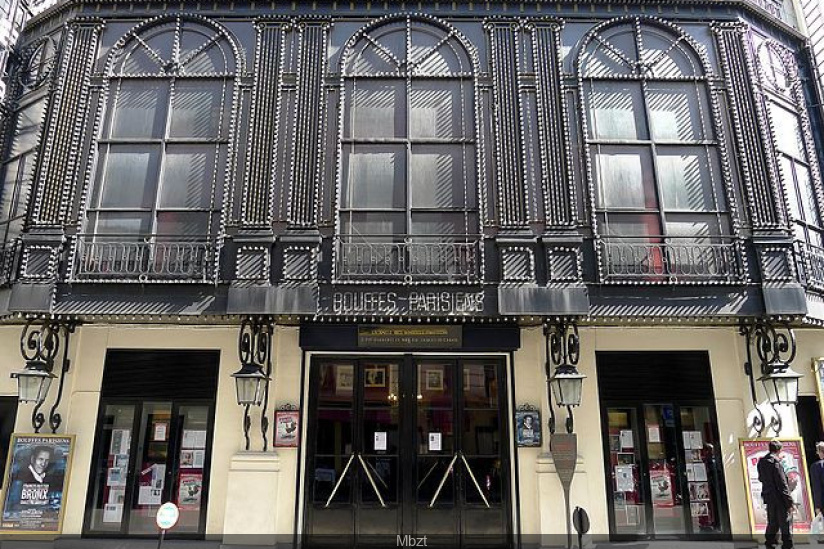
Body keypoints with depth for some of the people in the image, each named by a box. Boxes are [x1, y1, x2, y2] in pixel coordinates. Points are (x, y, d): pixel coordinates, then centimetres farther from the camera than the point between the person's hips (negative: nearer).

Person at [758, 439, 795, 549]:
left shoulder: (761, 462, 7)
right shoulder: (776, 462, -16)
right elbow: (782, 484, -17)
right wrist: (789, 502, -13)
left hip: (768, 498, 7)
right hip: (779, 499, -7)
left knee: (772, 523, 16)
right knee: (785, 524, 2)